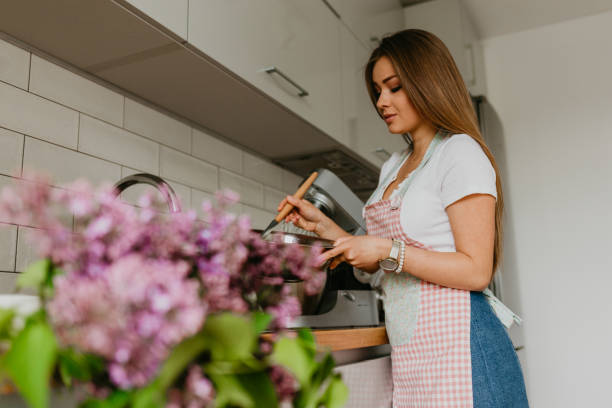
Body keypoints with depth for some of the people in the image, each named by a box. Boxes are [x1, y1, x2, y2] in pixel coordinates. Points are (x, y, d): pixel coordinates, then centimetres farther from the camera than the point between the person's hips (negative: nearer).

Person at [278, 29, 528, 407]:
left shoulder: (461, 153, -7)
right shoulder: (394, 167, 17)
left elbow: (476, 271, -14)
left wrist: (389, 249, -18)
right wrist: (323, 225, 9)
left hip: (456, 348, -7)